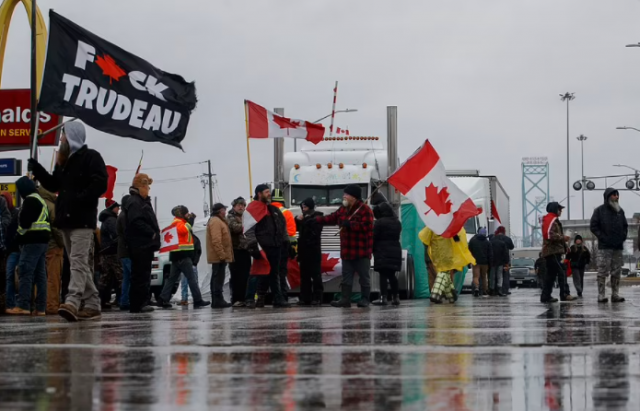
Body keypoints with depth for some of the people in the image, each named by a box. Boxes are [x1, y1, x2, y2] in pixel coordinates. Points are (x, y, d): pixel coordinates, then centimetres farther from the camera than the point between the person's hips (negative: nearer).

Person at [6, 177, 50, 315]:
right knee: (40, 274, 6)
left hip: (33, 240, -10)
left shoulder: (30, 200, -8)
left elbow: (24, 221, -16)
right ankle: (40, 308, 4)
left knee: (25, 272, -13)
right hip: (43, 240, 10)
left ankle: (23, 306, -20)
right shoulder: (41, 200, 23)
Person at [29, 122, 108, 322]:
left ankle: (73, 302, -31)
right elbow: (53, 185, 22)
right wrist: (37, 170, 10)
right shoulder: (63, 160, 19)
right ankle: (92, 305, 12)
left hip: (83, 219, -9)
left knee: (78, 260, -18)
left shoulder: (91, 157, -6)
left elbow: (100, 184, -15)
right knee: (79, 263, 9)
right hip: (66, 219, 9)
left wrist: (81, 199, -21)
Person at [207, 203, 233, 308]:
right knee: (218, 278, -11)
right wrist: (222, 255, -24)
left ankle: (216, 300, 14)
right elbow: (216, 240, -23)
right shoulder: (215, 222, -13)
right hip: (219, 256, -11)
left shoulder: (218, 221, 22)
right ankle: (218, 300, -13)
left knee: (217, 278, 11)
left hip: (219, 256, 11)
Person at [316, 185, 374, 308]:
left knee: (364, 277, 1)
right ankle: (345, 299, 11)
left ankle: (365, 299, 7)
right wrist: (316, 220, 16)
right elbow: (332, 219, 19)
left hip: (362, 251, -8)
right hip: (347, 250, 8)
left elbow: (366, 226, -22)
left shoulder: (365, 210, -12)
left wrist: (350, 224, -21)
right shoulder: (343, 210, 14)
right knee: (346, 276, 8)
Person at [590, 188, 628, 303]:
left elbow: (625, 226, 22)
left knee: (616, 272, 5)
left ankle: (615, 295, 9)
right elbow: (594, 226, -4)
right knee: (602, 272, -8)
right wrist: (603, 238, -12)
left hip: (618, 247, 5)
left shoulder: (620, 211, 15)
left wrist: (623, 236, 4)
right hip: (604, 247, -5)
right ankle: (601, 295, -8)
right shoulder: (600, 210, 0)